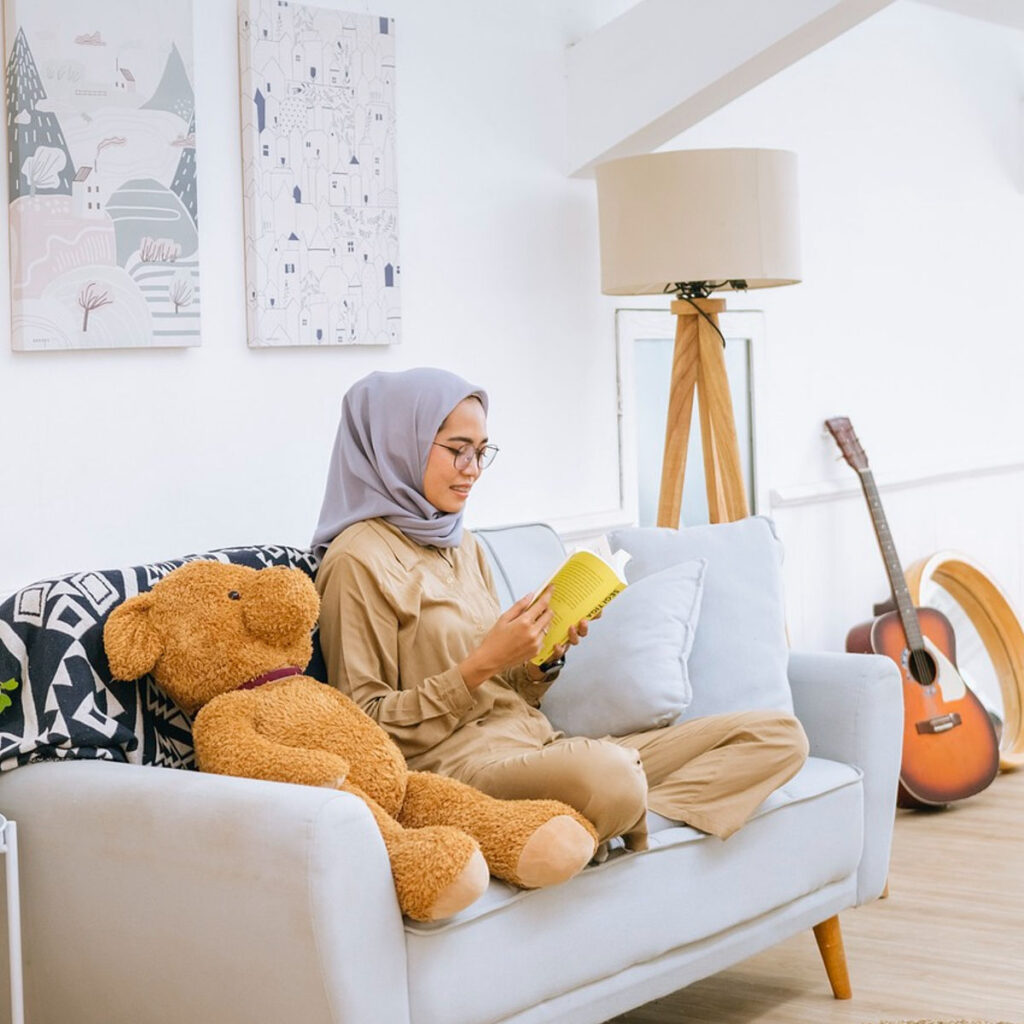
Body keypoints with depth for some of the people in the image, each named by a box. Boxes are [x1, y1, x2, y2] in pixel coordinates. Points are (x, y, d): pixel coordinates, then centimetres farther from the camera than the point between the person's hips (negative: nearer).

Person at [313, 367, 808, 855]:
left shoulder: (464, 546, 21)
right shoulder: (359, 560, -4)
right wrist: (483, 664, -14)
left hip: (537, 745, 9)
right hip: (459, 762, -9)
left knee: (779, 735, -1)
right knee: (608, 773, -44)